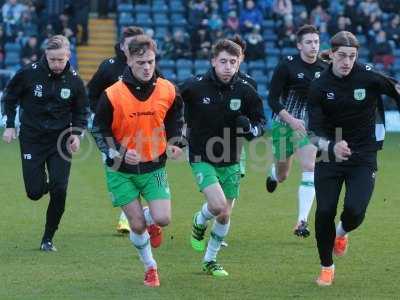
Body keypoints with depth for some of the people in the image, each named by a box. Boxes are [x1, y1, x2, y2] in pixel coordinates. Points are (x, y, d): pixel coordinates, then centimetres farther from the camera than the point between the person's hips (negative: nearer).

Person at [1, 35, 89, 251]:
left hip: (60, 140, 1)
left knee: (59, 191, -9)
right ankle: (44, 183, 37)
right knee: (35, 192, -3)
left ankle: (48, 239, 7)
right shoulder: (29, 73, -11)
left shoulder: (74, 81, -6)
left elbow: (81, 111, 9)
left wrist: (77, 133, -6)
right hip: (32, 139, -1)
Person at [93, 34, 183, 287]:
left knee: (163, 219, -11)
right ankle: (150, 266, 24)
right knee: (138, 225, -2)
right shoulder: (113, 95, -16)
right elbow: (100, 131, -6)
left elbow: (175, 120, 12)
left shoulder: (168, 91, -7)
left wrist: (174, 144, -5)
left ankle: (147, 220, 26)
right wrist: (117, 154, -20)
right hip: (121, 170, -2)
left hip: (154, 166, 2)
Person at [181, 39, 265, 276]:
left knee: (225, 215, 9)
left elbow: (261, 122, -2)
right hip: (202, 157, -3)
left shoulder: (246, 91, -9)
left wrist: (250, 128, -23)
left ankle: (210, 261, 30)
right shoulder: (194, 87, -14)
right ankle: (199, 223, 15)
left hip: (231, 162, 3)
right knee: (217, 205, -20)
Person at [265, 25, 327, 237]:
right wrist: (291, 120, -21)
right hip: (284, 123, -2)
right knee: (282, 175, 9)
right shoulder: (287, 66, -11)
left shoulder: (325, 69, 0)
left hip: (309, 125, 2)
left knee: (310, 168, -17)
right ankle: (273, 174, 50)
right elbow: (273, 99, -10)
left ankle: (302, 221, -15)